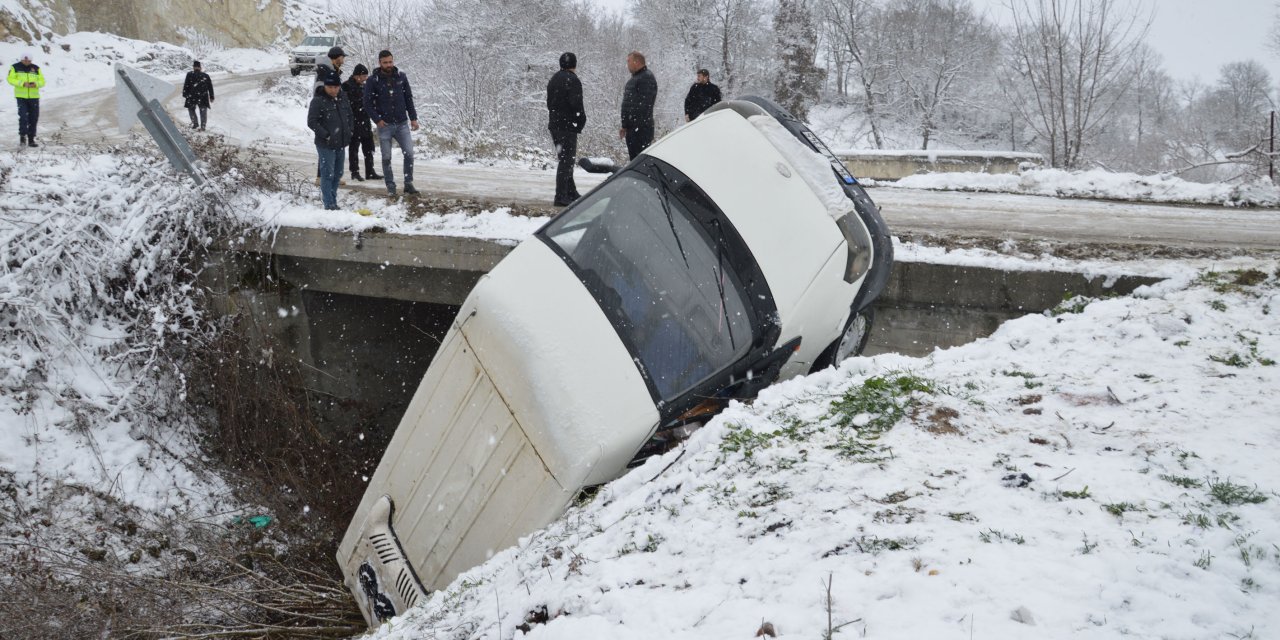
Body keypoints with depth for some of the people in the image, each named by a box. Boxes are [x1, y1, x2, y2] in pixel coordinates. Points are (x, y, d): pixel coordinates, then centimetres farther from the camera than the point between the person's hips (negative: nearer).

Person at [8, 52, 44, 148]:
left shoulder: (36, 68, 6)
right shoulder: (15, 67, 0)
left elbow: (42, 81, 6)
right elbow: (10, 79, -7)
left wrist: (36, 84, -16)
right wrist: (22, 83, -21)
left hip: (34, 96, 3)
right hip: (21, 96, -3)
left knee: (34, 118, 5)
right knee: (23, 117, -14)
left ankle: (31, 139, 14)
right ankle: (22, 136, 0)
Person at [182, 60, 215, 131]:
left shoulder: (189, 74, -2)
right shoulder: (206, 75, 6)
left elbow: (186, 85, -3)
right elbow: (210, 87, 10)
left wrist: (185, 94, 4)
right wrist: (211, 97, 16)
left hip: (192, 96, -2)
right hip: (203, 97, 2)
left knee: (191, 109, 19)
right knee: (203, 111, 6)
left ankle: (195, 123, 11)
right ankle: (203, 126, -2)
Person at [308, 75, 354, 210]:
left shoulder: (343, 100, 9)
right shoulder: (318, 101, -11)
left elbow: (350, 117, 23)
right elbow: (311, 122, -14)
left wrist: (348, 132, 10)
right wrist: (326, 135, -18)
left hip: (341, 144, 7)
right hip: (326, 145, -7)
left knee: (338, 173, 15)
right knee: (328, 173, -5)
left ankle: (329, 196, 29)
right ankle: (329, 204, -2)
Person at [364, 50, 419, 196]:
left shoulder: (401, 77, 3)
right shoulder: (373, 80, -5)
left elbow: (409, 98, 9)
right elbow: (367, 103, -3)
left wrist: (413, 118, 4)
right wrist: (377, 120, -12)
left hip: (402, 123, 2)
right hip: (384, 125, -2)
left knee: (409, 153, -6)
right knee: (386, 158, 3)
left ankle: (408, 184, 6)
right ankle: (390, 187, 13)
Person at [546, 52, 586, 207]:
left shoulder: (554, 79, 15)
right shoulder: (572, 80, -13)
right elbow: (576, 104, -20)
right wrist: (581, 120, -7)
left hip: (554, 125, 9)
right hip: (568, 125, -9)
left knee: (564, 159, 17)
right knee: (566, 161, -7)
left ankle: (571, 192, 26)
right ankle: (561, 196, -11)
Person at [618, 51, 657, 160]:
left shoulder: (647, 78, -12)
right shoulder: (635, 78, 21)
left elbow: (644, 104, -20)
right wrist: (625, 126, 22)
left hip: (642, 127, -10)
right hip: (632, 127, 10)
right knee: (633, 156, 13)